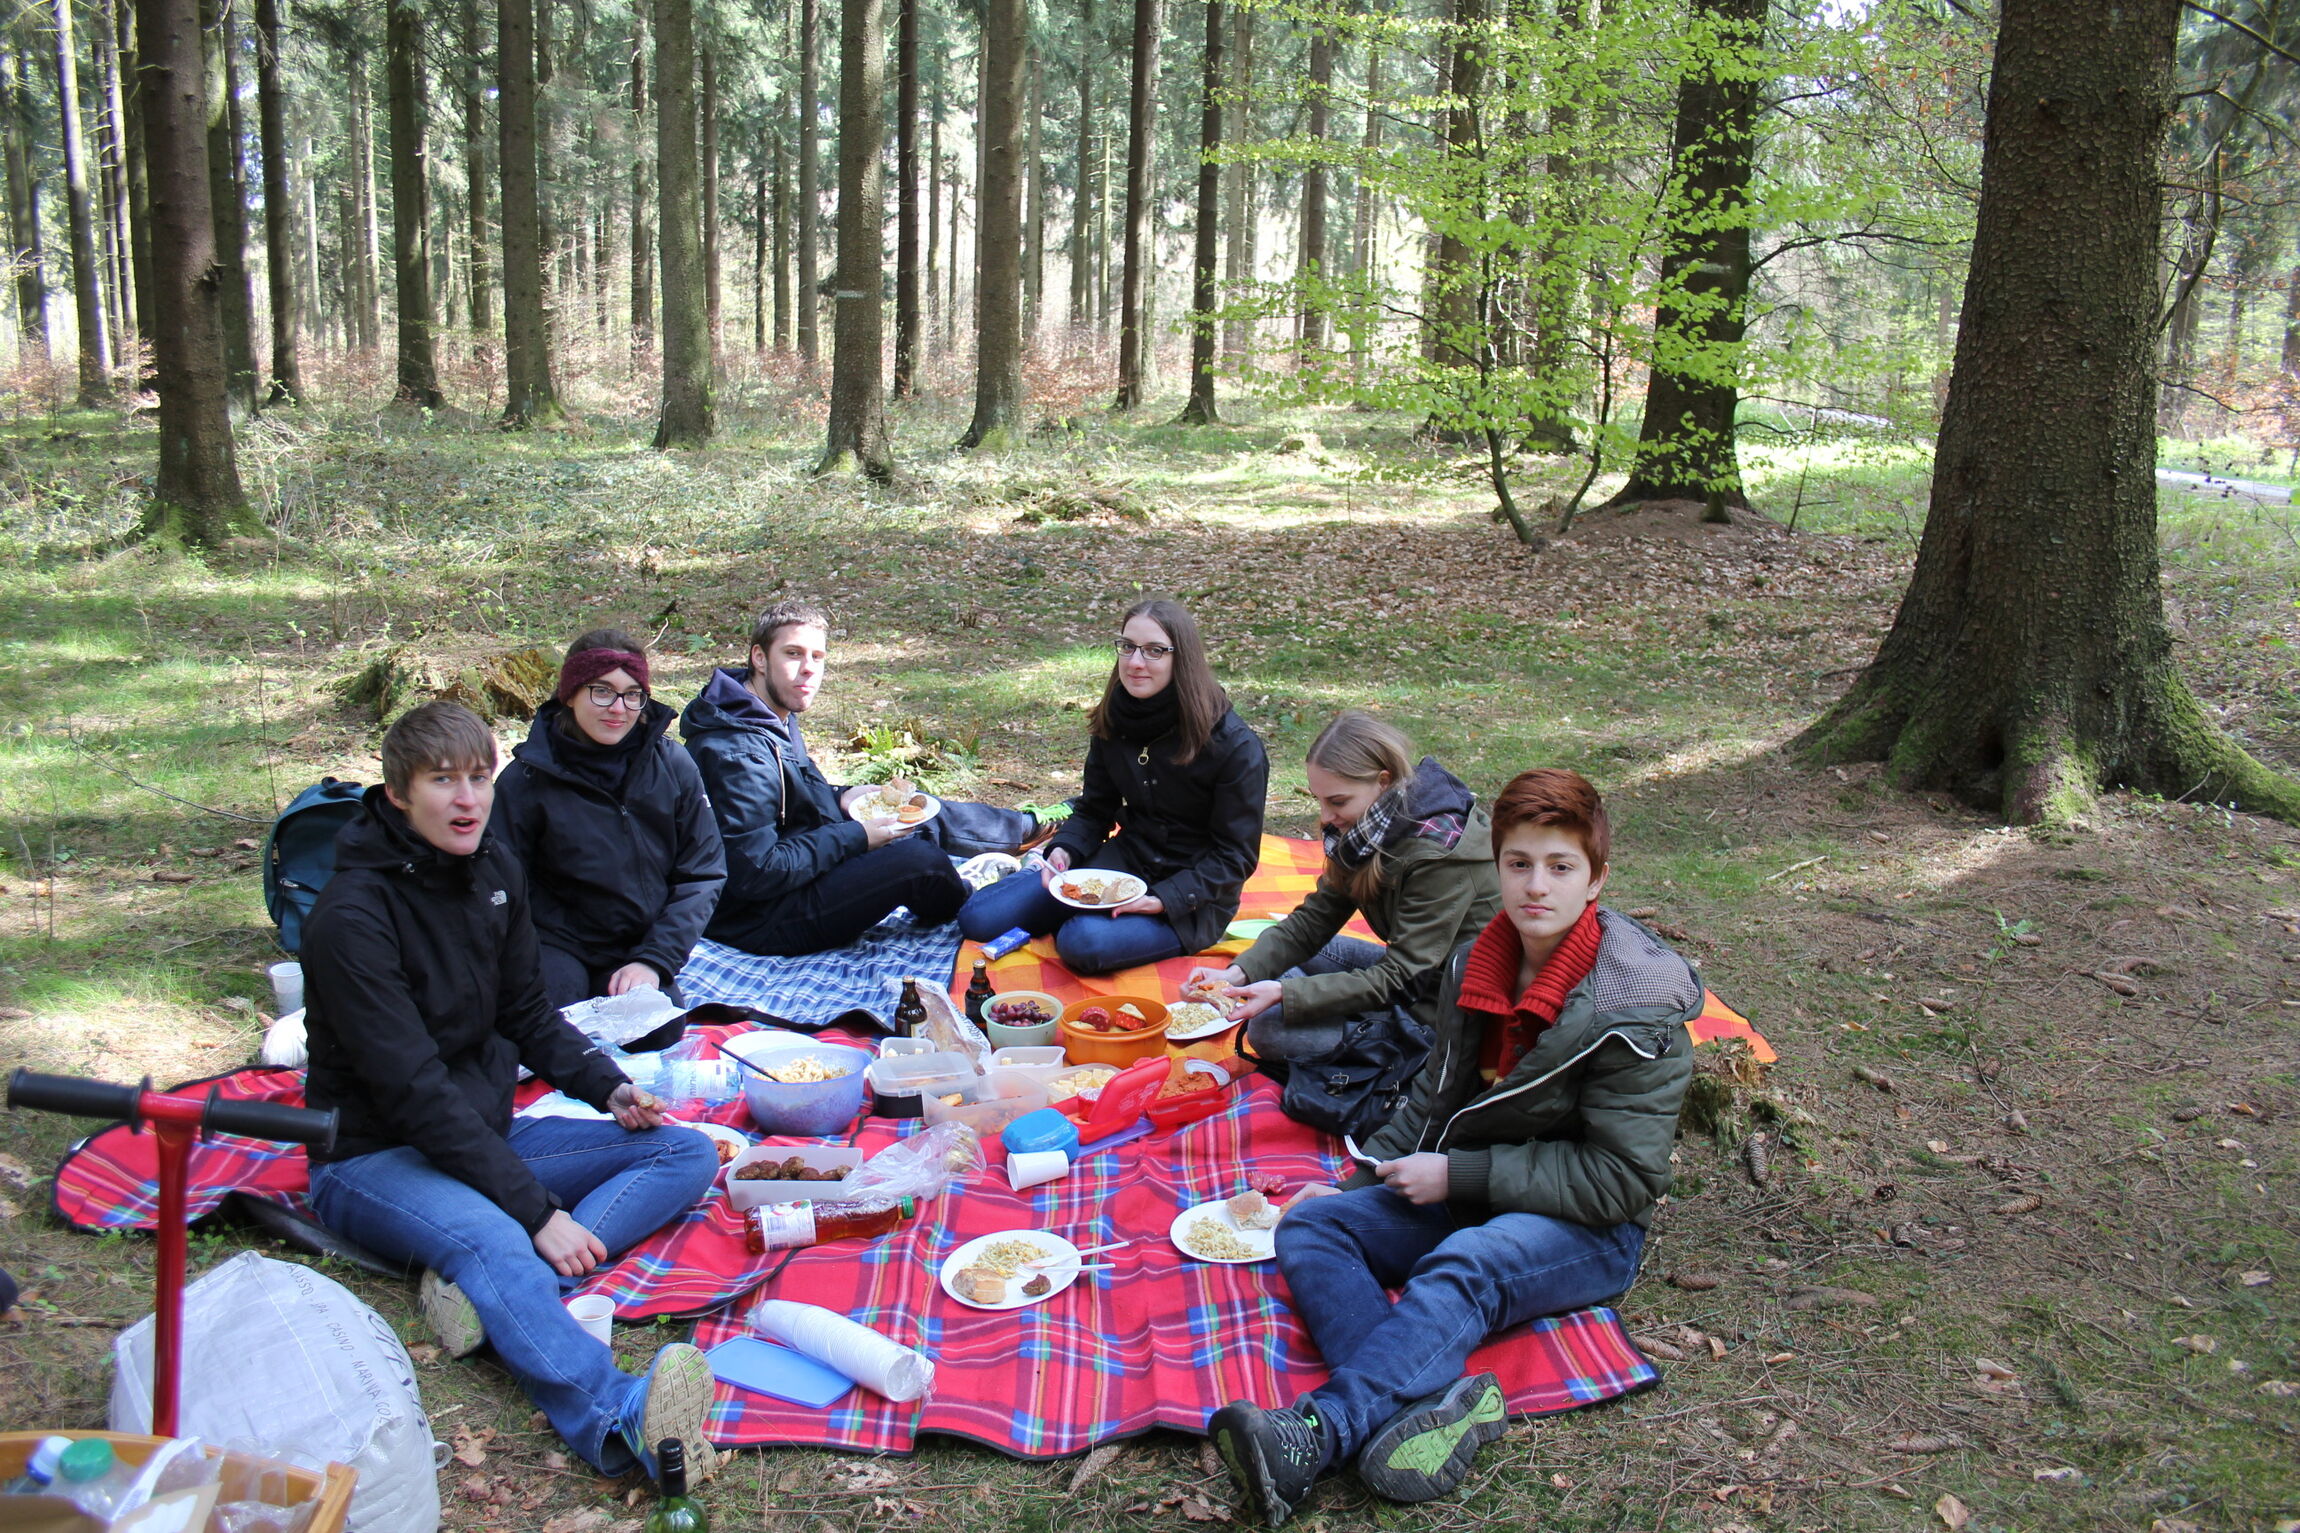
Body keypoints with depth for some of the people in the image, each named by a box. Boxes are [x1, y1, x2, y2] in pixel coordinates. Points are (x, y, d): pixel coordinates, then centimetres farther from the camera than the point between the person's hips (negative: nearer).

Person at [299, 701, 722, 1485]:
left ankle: (493, 1286, -28)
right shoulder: (352, 915, -20)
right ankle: (620, 1422, -65)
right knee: (490, 1238, -39)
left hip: (485, 1132, 8)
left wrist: (610, 1089, -5)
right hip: (374, 1160, -8)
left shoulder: (496, 872, 3)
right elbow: (413, 1091, -24)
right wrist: (538, 1212, -27)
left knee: (687, 1153, -5)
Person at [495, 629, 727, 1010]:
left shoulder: (674, 767, 0)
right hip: (558, 948, -2)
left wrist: (654, 961, -8)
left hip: (645, 947, 2)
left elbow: (703, 876, 2)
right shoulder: (526, 779, -5)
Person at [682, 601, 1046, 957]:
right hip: (762, 921, -10)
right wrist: (855, 837, -22)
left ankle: (1029, 826, 35)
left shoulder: (776, 716, 4)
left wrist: (839, 798, 2)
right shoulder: (737, 752, -29)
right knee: (921, 861, -20)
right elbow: (754, 874, -29)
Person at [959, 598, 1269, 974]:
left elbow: (1235, 855, -14)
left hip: (1193, 894, -5)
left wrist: (1164, 899, -25)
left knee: (1082, 942, -32)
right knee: (978, 918, -9)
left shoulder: (1234, 745, -19)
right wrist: (1063, 851, -13)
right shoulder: (1114, 722, -2)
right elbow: (1094, 810, 8)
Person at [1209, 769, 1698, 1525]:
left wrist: (1462, 1175, -19)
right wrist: (1358, 1180, 5)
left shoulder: (1635, 1011, -17)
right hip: (1469, 1197, 7)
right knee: (1309, 1226, -13)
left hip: (1589, 1233, -7)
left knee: (1466, 1267, -37)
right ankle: (1436, 1400, -38)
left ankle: (1315, 1435, -49)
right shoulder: (1475, 965, 2)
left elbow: (1621, 1179, -19)